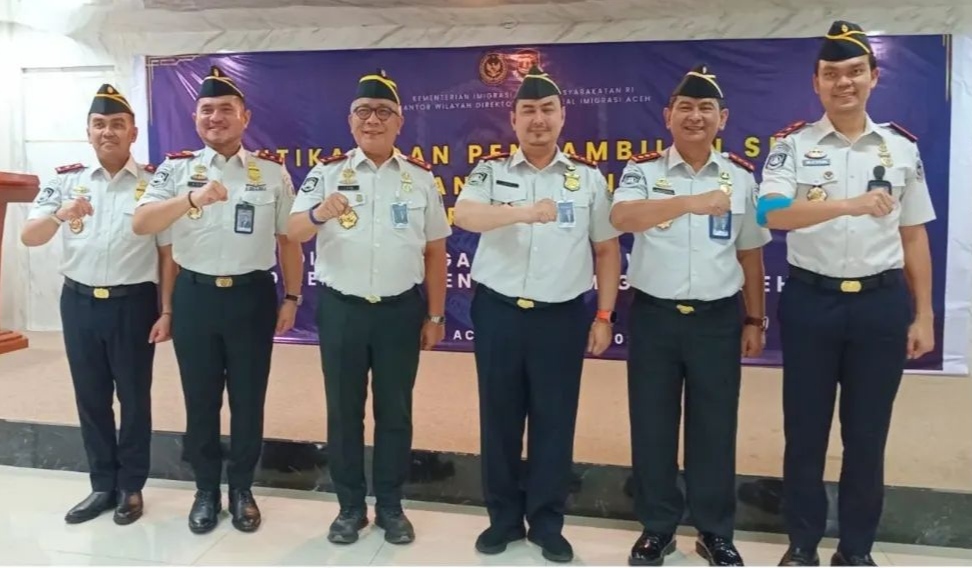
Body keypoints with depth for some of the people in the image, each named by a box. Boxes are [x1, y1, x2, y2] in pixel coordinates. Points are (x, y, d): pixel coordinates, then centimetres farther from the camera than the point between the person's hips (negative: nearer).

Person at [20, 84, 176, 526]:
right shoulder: (66, 181, 4)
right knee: (90, 396, 13)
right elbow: (28, 237, -3)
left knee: (134, 396, 8)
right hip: (79, 302, 3)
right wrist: (61, 216, -24)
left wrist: (166, 311, -6)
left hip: (133, 303, -3)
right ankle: (103, 485, 28)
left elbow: (168, 252, -2)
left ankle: (131, 486, 24)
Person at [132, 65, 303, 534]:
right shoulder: (176, 169, 2)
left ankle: (241, 489, 28)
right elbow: (140, 224, -11)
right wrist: (193, 198, -27)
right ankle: (206, 489, 30)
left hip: (252, 295, 0)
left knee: (248, 399, 10)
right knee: (200, 399, 12)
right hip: (194, 295, 1)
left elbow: (288, 239, 7)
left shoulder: (272, 171, 2)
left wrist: (291, 297, 4)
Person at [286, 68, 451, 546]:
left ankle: (390, 506, 28)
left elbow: (434, 252, 6)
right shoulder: (327, 173, 0)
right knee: (343, 410, 10)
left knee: (395, 410, 11)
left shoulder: (422, 178, 3)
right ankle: (350, 506, 27)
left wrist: (435, 316, 4)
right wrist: (319, 212, -32)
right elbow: (294, 233, -9)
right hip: (340, 308, 0)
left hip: (401, 309, 1)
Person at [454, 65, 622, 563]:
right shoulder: (491, 171, 2)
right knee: (499, 419, 9)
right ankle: (503, 518, 26)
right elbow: (464, 215, -18)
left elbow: (607, 250, 9)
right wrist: (525, 212, -34)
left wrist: (604, 316, 3)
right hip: (498, 312, 0)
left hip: (562, 316, 0)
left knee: (555, 422, 7)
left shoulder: (589, 178, 5)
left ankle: (547, 524, 24)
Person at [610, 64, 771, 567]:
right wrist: (691, 202, -37)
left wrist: (756, 320, 11)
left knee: (715, 427, 9)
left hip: (718, 318, 2)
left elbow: (750, 253, 12)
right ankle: (657, 527, 25)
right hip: (653, 315, -1)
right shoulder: (643, 170, -2)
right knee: (651, 426, 7)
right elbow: (621, 217, -24)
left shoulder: (741, 176, 6)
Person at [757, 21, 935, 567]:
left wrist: (923, 316, 7)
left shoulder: (902, 147, 7)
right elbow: (773, 214, -18)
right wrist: (849, 204, -31)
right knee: (805, 430, 8)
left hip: (882, 302, 2)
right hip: (811, 301, -2)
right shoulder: (793, 144, 0)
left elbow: (914, 237, 9)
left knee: (868, 433, 10)